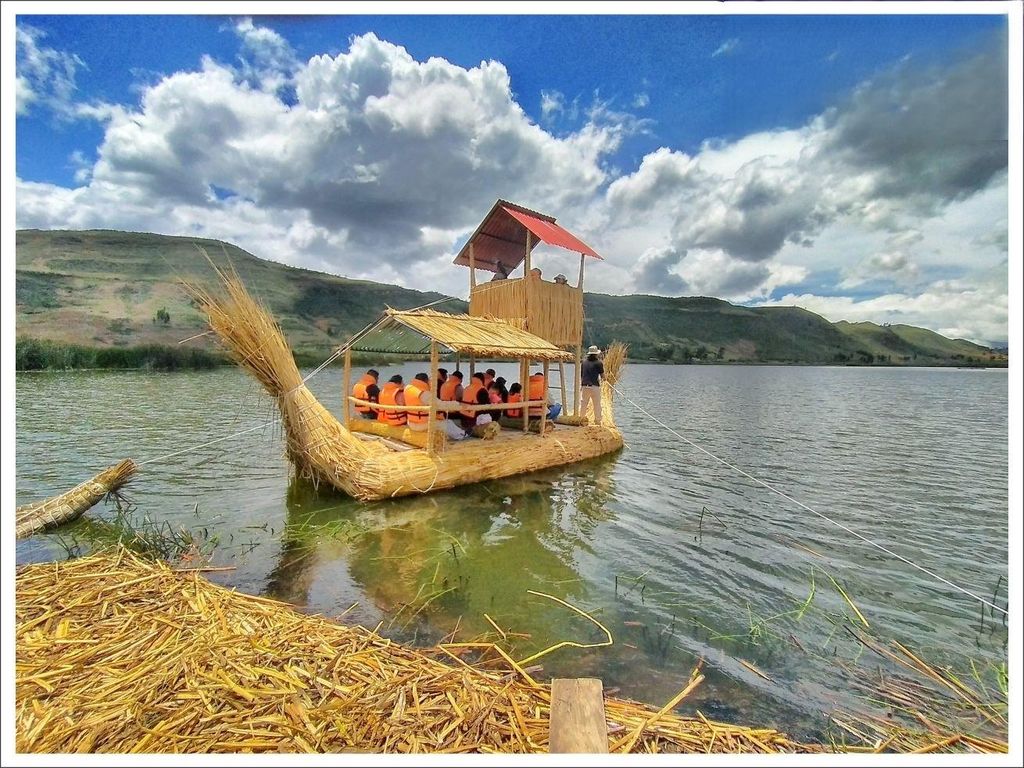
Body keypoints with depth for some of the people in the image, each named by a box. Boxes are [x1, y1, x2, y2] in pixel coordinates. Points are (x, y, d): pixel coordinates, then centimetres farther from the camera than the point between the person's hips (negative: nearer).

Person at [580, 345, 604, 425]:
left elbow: (581, 375, 12)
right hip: (594, 387, -3)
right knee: (597, 405, 7)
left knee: (583, 404, 10)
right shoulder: (598, 363, -4)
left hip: (584, 386, 3)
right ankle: (597, 420, 12)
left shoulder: (584, 362, 8)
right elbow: (602, 375, 3)